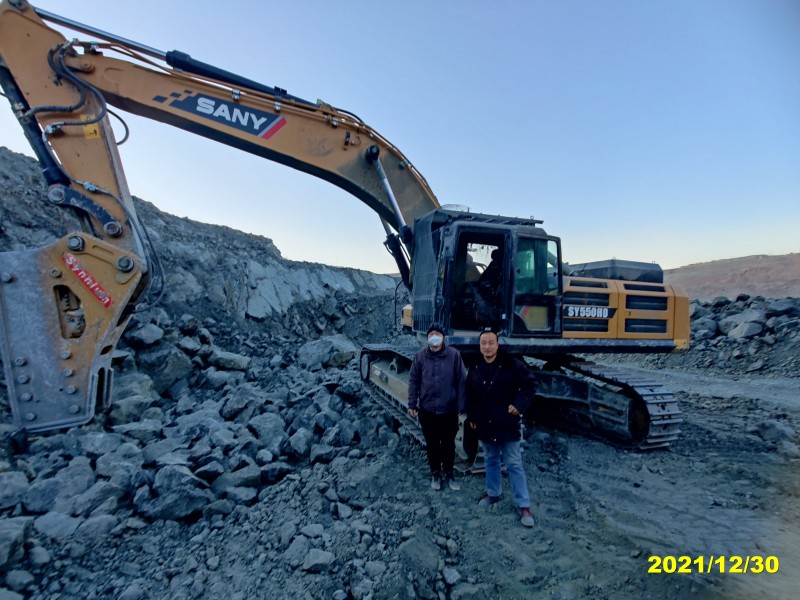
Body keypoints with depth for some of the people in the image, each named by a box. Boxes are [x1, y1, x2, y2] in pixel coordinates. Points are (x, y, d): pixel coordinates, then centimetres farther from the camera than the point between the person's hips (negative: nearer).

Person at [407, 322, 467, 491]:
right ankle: (435, 474, 35)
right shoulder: (420, 356, -4)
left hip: (449, 410, -1)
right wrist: (412, 404, -1)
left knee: (449, 444, 14)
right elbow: (413, 381, 1)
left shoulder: (454, 355, -8)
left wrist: (461, 406, -6)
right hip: (427, 410, 1)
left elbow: (461, 381, -6)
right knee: (432, 445, 15)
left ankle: (449, 474, 35)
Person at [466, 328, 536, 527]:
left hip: (507, 424, -4)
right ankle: (493, 493, 37)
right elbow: (470, 395, 11)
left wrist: (519, 404, -17)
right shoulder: (475, 369, 0)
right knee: (491, 460, 19)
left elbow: (530, 384, -8)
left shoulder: (512, 365, -14)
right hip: (485, 425, 4)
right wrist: (471, 417, 11)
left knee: (514, 464, 3)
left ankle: (523, 505, 15)